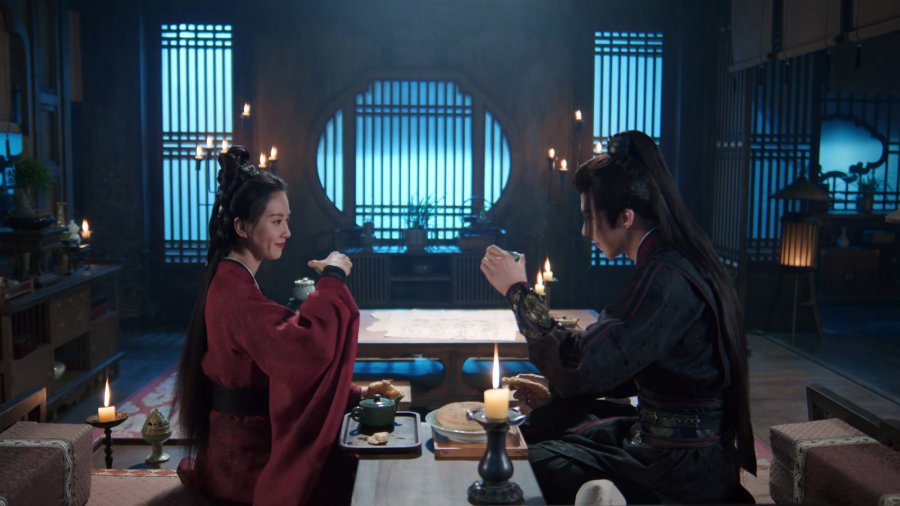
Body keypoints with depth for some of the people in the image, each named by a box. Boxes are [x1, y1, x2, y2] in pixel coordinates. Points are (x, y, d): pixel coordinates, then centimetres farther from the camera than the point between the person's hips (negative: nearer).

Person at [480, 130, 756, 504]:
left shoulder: (667, 280, -25)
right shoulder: (672, 263, 6)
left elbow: (579, 365, -29)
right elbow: (629, 368, 14)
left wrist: (518, 291, -18)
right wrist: (556, 391, 7)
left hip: (683, 475, -9)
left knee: (538, 462, -5)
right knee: (542, 424, 16)